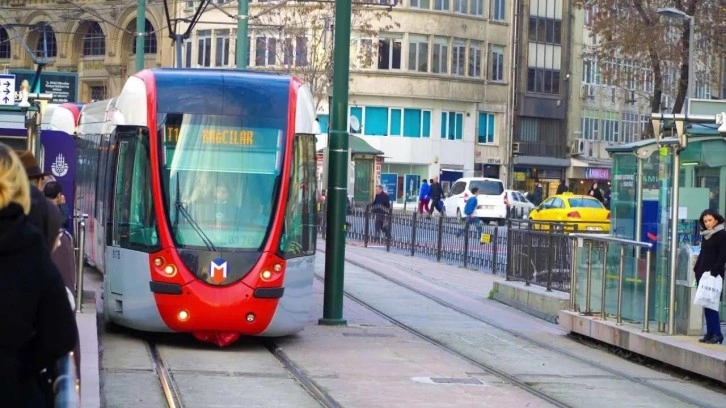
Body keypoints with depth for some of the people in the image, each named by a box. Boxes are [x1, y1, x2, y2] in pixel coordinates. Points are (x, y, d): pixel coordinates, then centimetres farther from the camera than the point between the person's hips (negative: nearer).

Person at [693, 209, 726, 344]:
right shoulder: (706, 235, 17)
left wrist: (714, 271, -18)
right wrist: (697, 268, 12)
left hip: (714, 275, -8)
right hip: (702, 273, 8)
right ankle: (710, 333, 7)